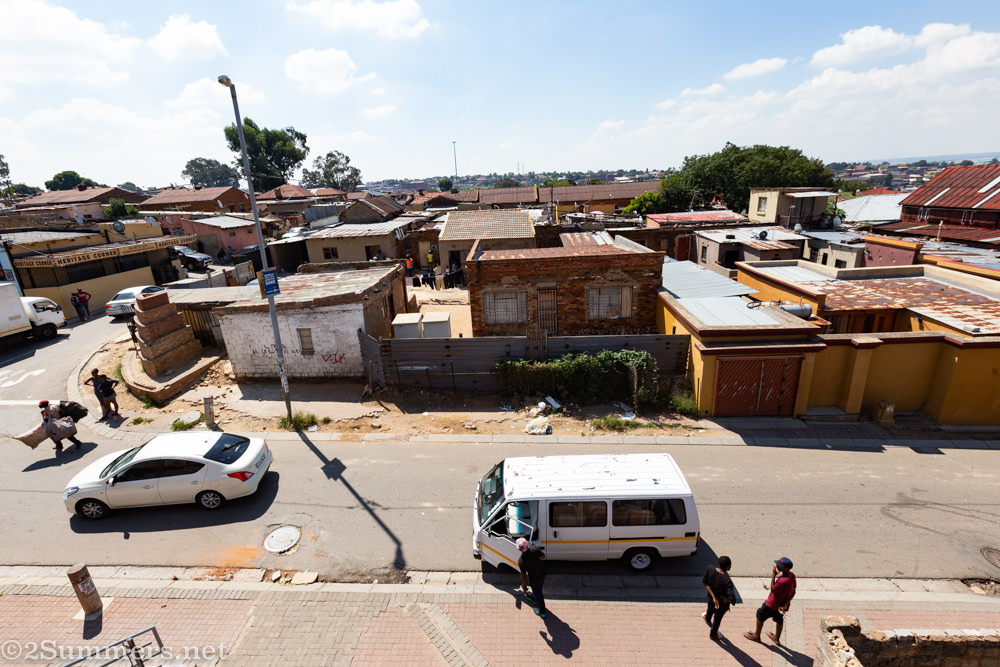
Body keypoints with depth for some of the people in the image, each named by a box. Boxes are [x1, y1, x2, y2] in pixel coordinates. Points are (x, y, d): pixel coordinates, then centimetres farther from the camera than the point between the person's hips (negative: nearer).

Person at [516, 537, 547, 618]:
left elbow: (523, 575, -20)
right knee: (538, 589, 34)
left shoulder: (521, 561, -34)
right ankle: (533, 597, 63)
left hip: (534, 579, -4)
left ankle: (542, 611, 46)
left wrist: (524, 585, 0)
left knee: (538, 593, 24)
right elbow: (543, 557, -9)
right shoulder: (535, 548, -29)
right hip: (542, 573, 4)